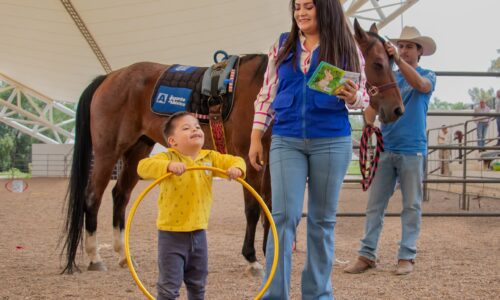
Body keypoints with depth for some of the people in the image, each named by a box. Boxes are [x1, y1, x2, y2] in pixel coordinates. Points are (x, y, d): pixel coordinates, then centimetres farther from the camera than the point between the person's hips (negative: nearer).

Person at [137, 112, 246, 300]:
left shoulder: (209, 158, 3)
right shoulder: (169, 158, -13)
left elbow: (236, 161, 6)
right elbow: (143, 167, -28)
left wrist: (236, 169, -17)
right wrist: (169, 166, -44)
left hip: (198, 232, 5)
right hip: (172, 234, -5)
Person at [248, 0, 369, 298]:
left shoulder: (347, 47, 2)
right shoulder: (283, 45, 8)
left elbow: (363, 96, 3)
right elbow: (267, 94, 9)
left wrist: (351, 97, -20)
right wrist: (256, 138, 4)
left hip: (332, 141, -1)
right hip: (286, 141, 1)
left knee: (323, 219, 7)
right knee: (284, 216, -5)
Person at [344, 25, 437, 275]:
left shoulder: (428, 76, 5)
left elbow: (421, 85, -20)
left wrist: (397, 59, -32)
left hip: (412, 150, -3)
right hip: (385, 149, 3)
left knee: (411, 205, 3)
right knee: (375, 204, 1)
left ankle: (407, 256, 8)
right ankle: (367, 255, 3)